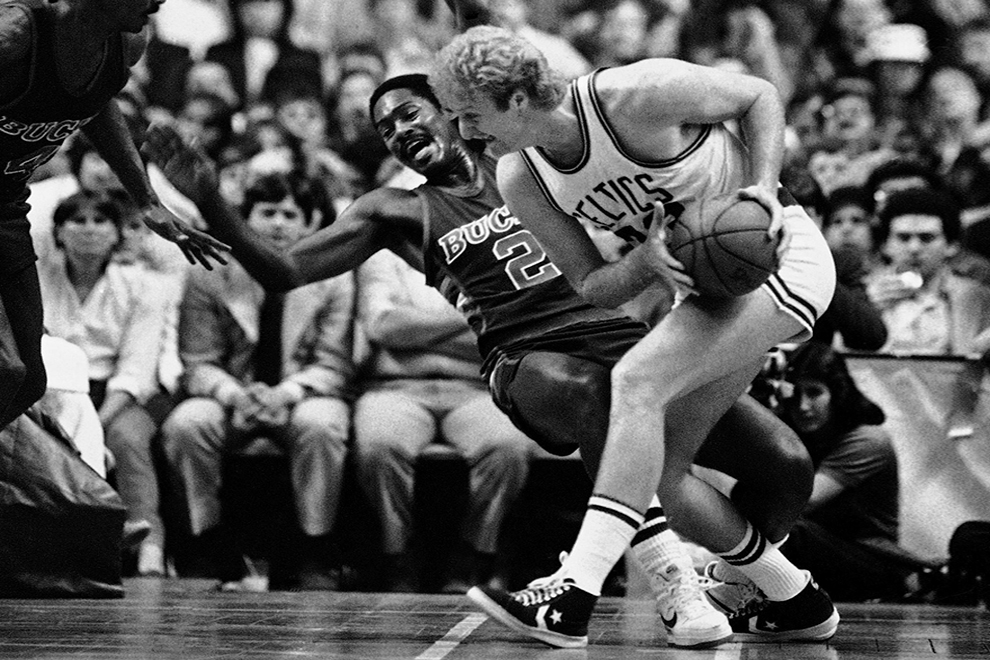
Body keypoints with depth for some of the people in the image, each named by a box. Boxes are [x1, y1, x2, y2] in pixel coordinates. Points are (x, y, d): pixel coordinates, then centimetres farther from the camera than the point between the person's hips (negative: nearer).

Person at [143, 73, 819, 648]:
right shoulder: (397, 212, 12)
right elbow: (283, 272, 7)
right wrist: (211, 202, -5)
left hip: (624, 332, 3)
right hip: (533, 360, -3)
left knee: (787, 466, -15)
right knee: (590, 389, -43)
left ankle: (728, 581, 15)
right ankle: (676, 590, -41)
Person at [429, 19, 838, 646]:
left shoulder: (634, 95, -24)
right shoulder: (520, 182, -5)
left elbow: (760, 95, -8)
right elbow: (596, 289, 0)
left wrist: (765, 186, -21)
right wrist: (648, 261, -22)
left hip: (779, 251, -8)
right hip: (715, 286, 8)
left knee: (635, 382, -25)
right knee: (662, 471, 2)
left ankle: (573, 598, -32)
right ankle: (800, 603, 21)